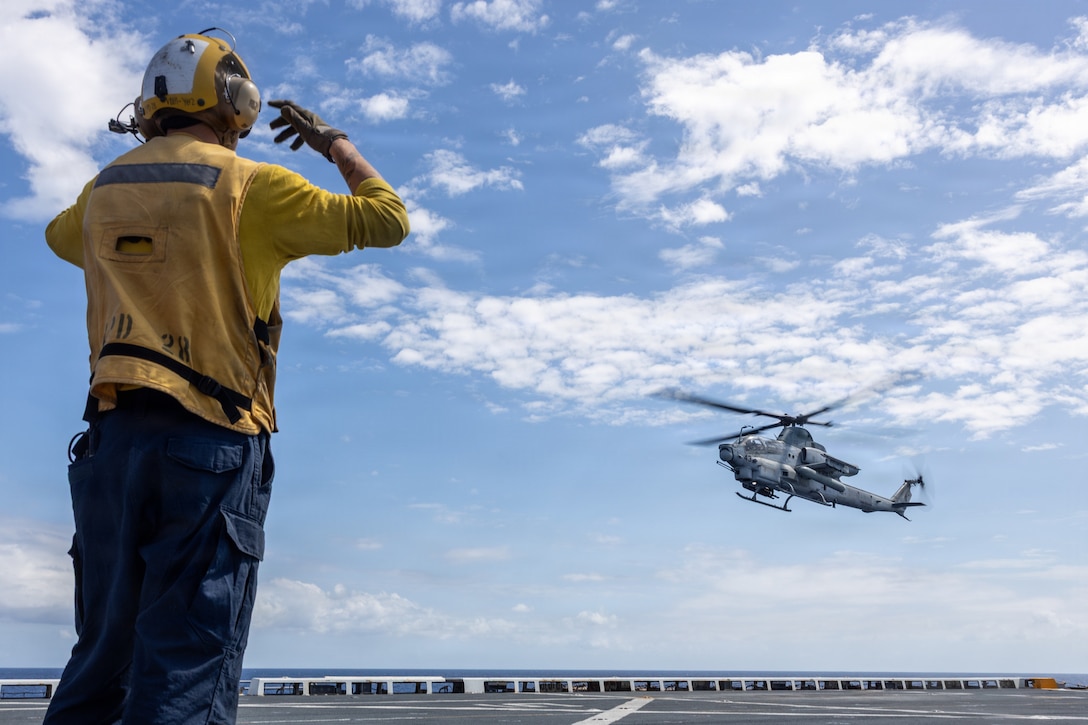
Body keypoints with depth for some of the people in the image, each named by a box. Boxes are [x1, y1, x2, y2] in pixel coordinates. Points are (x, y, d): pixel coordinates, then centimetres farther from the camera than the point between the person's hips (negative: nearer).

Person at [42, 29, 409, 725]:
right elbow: (388, 219, 2)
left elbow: (61, 234, 38)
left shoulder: (105, 188, 14)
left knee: (101, 664, 14)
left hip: (113, 437, 6)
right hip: (213, 442, -6)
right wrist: (335, 142, 16)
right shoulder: (251, 186, -3)